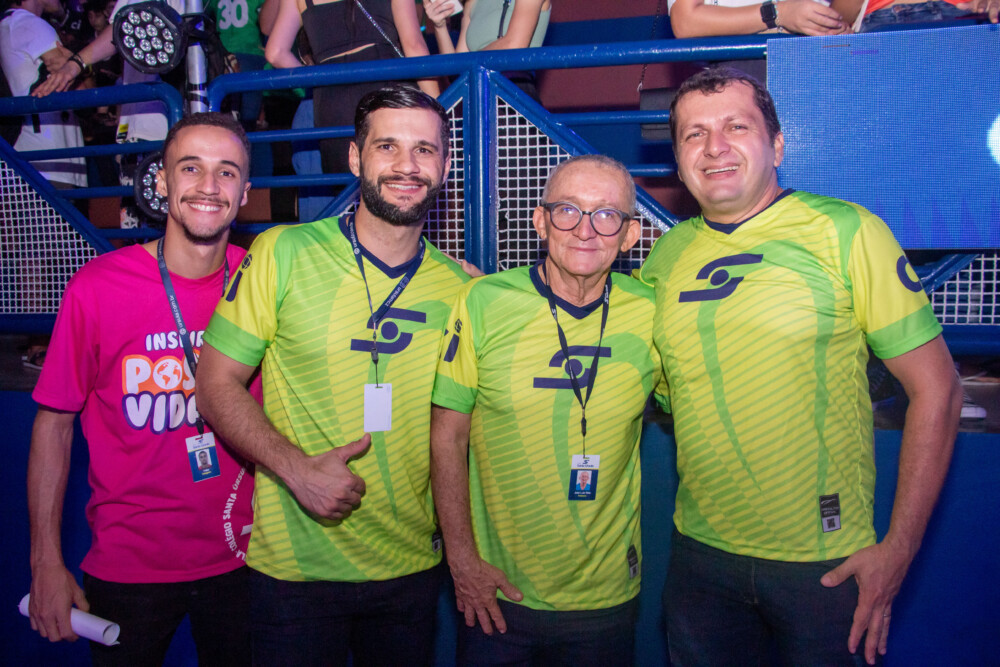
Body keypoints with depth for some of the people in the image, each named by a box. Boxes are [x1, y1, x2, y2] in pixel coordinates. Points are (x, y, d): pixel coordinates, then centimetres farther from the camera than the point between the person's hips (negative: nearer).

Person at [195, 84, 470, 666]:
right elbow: (215, 386, -6)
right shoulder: (283, 254, -8)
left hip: (413, 566, 3)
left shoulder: (461, 287, -1)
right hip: (295, 567, -2)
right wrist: (296, 467, -18)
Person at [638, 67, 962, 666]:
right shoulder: (669, 252, 2)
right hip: (701, 551, 4)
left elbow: (936, 388, -9)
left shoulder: (846, 233, -9)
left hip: (827, 560, -3)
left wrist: (899, 547, -10)